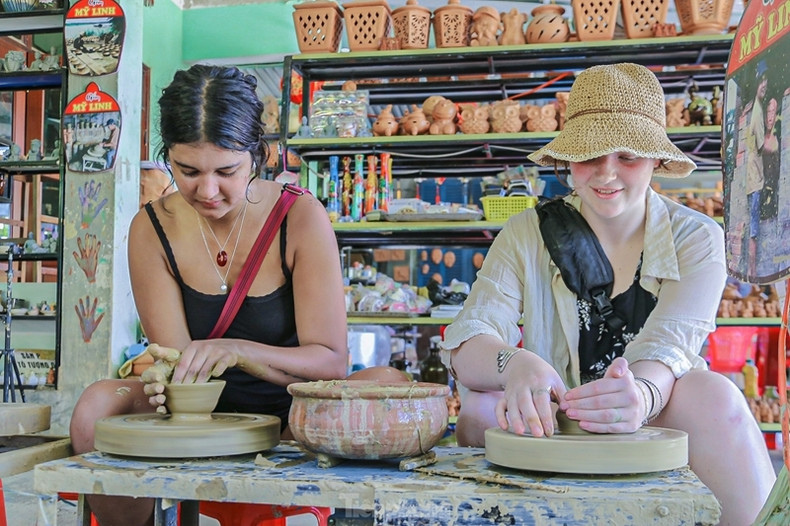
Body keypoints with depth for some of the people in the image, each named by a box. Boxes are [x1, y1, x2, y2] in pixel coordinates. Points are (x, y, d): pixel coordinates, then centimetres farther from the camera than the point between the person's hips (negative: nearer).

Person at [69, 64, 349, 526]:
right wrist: (165, 375, -33)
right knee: (98, 405, -25)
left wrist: (238, 351, -33)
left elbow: (332, 361, -16)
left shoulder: (301, 218, -13)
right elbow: (178, 357, -8)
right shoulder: (153, 229, -5)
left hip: (289, 414, -2)